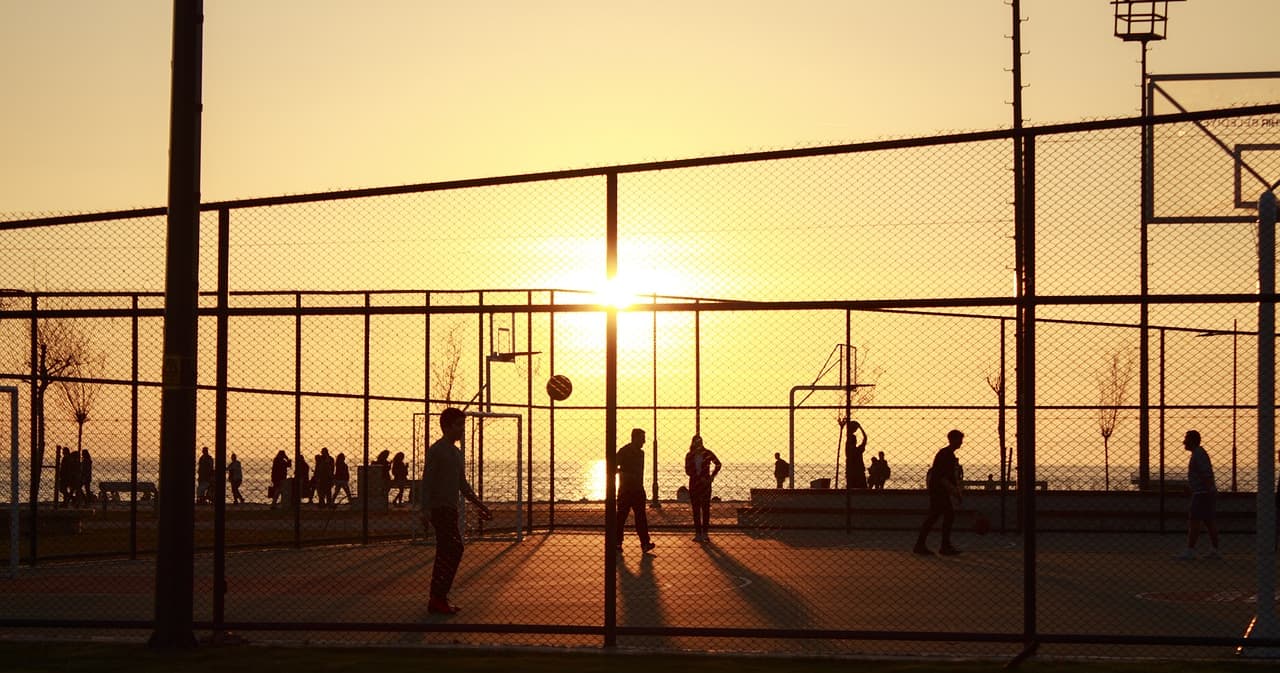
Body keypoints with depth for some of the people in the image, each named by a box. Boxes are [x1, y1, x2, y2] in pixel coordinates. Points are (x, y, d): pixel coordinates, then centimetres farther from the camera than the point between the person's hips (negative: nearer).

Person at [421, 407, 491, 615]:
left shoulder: (456, 452, 17)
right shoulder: (436, 450, -10)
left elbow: (462, 484, 25)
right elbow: (427, 481, -15)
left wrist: (479, 504, 24)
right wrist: (426, 509, -23)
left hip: (450, 509, 9)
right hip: (439, 508, -9)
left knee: (446, 553, 8)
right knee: (454, 550, -13)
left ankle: (438, 599, 12)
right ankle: (438, 599, -11)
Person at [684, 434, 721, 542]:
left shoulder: (707, 453, -1)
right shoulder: (689, 456, 2)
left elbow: (717, 464, 9)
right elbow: (688, 471, -3)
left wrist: (712, 476, -1)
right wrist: (700, 477, -13)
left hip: (705, 484, -1)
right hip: (694, 484, 2)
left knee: (706, 509, -3)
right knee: (696, 510, 3)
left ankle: (704, 533, 2)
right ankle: (698, 533, 7)